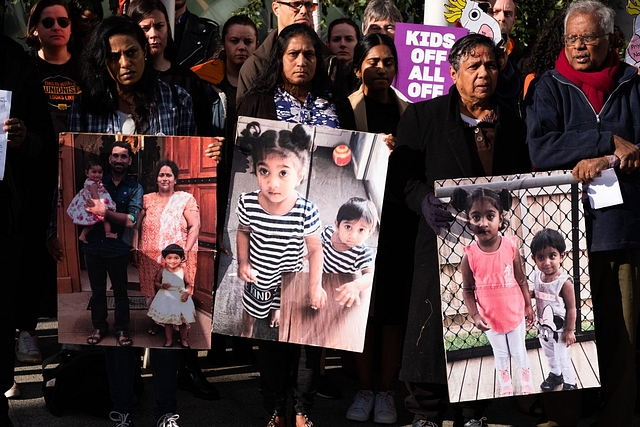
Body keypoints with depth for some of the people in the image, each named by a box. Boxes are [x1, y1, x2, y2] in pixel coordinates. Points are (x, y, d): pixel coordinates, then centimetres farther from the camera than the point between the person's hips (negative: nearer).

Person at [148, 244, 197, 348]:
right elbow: (156, 282, 2)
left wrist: (187, 294, -19)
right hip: (166, 299, 1)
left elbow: (189, 284, -3)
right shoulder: (162, 271, -9)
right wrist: (162, 286, -18)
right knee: (167, 321, 14)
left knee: (183, 322, 12)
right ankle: (169, 340, 31)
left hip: (180, 299, -1)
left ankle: (184, 340, 32)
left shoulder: (183, 271, -12)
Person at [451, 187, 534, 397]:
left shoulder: (511, 247, -18)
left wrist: (528, 306, 1)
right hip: (490, 318, 0)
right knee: (500, 355, 21)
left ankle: (527, 383, 45)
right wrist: (474, 315, -18)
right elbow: (467, 290, -10)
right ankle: (505, 387, 45)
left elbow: (521, 279, -6)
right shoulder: (469, 255, -20)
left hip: (515, 313, 0)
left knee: (519, 352, 20)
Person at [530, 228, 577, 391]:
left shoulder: (564, 282, -27)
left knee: (562, 358, 13)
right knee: (550, 355, 27)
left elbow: (571, 308, -18)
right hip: (543, 327, 6)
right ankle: (555, 375, 51)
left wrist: (570, 331, -13)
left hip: (559, 329, -6)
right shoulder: (537, 276, -11)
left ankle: (570, 383, 35)